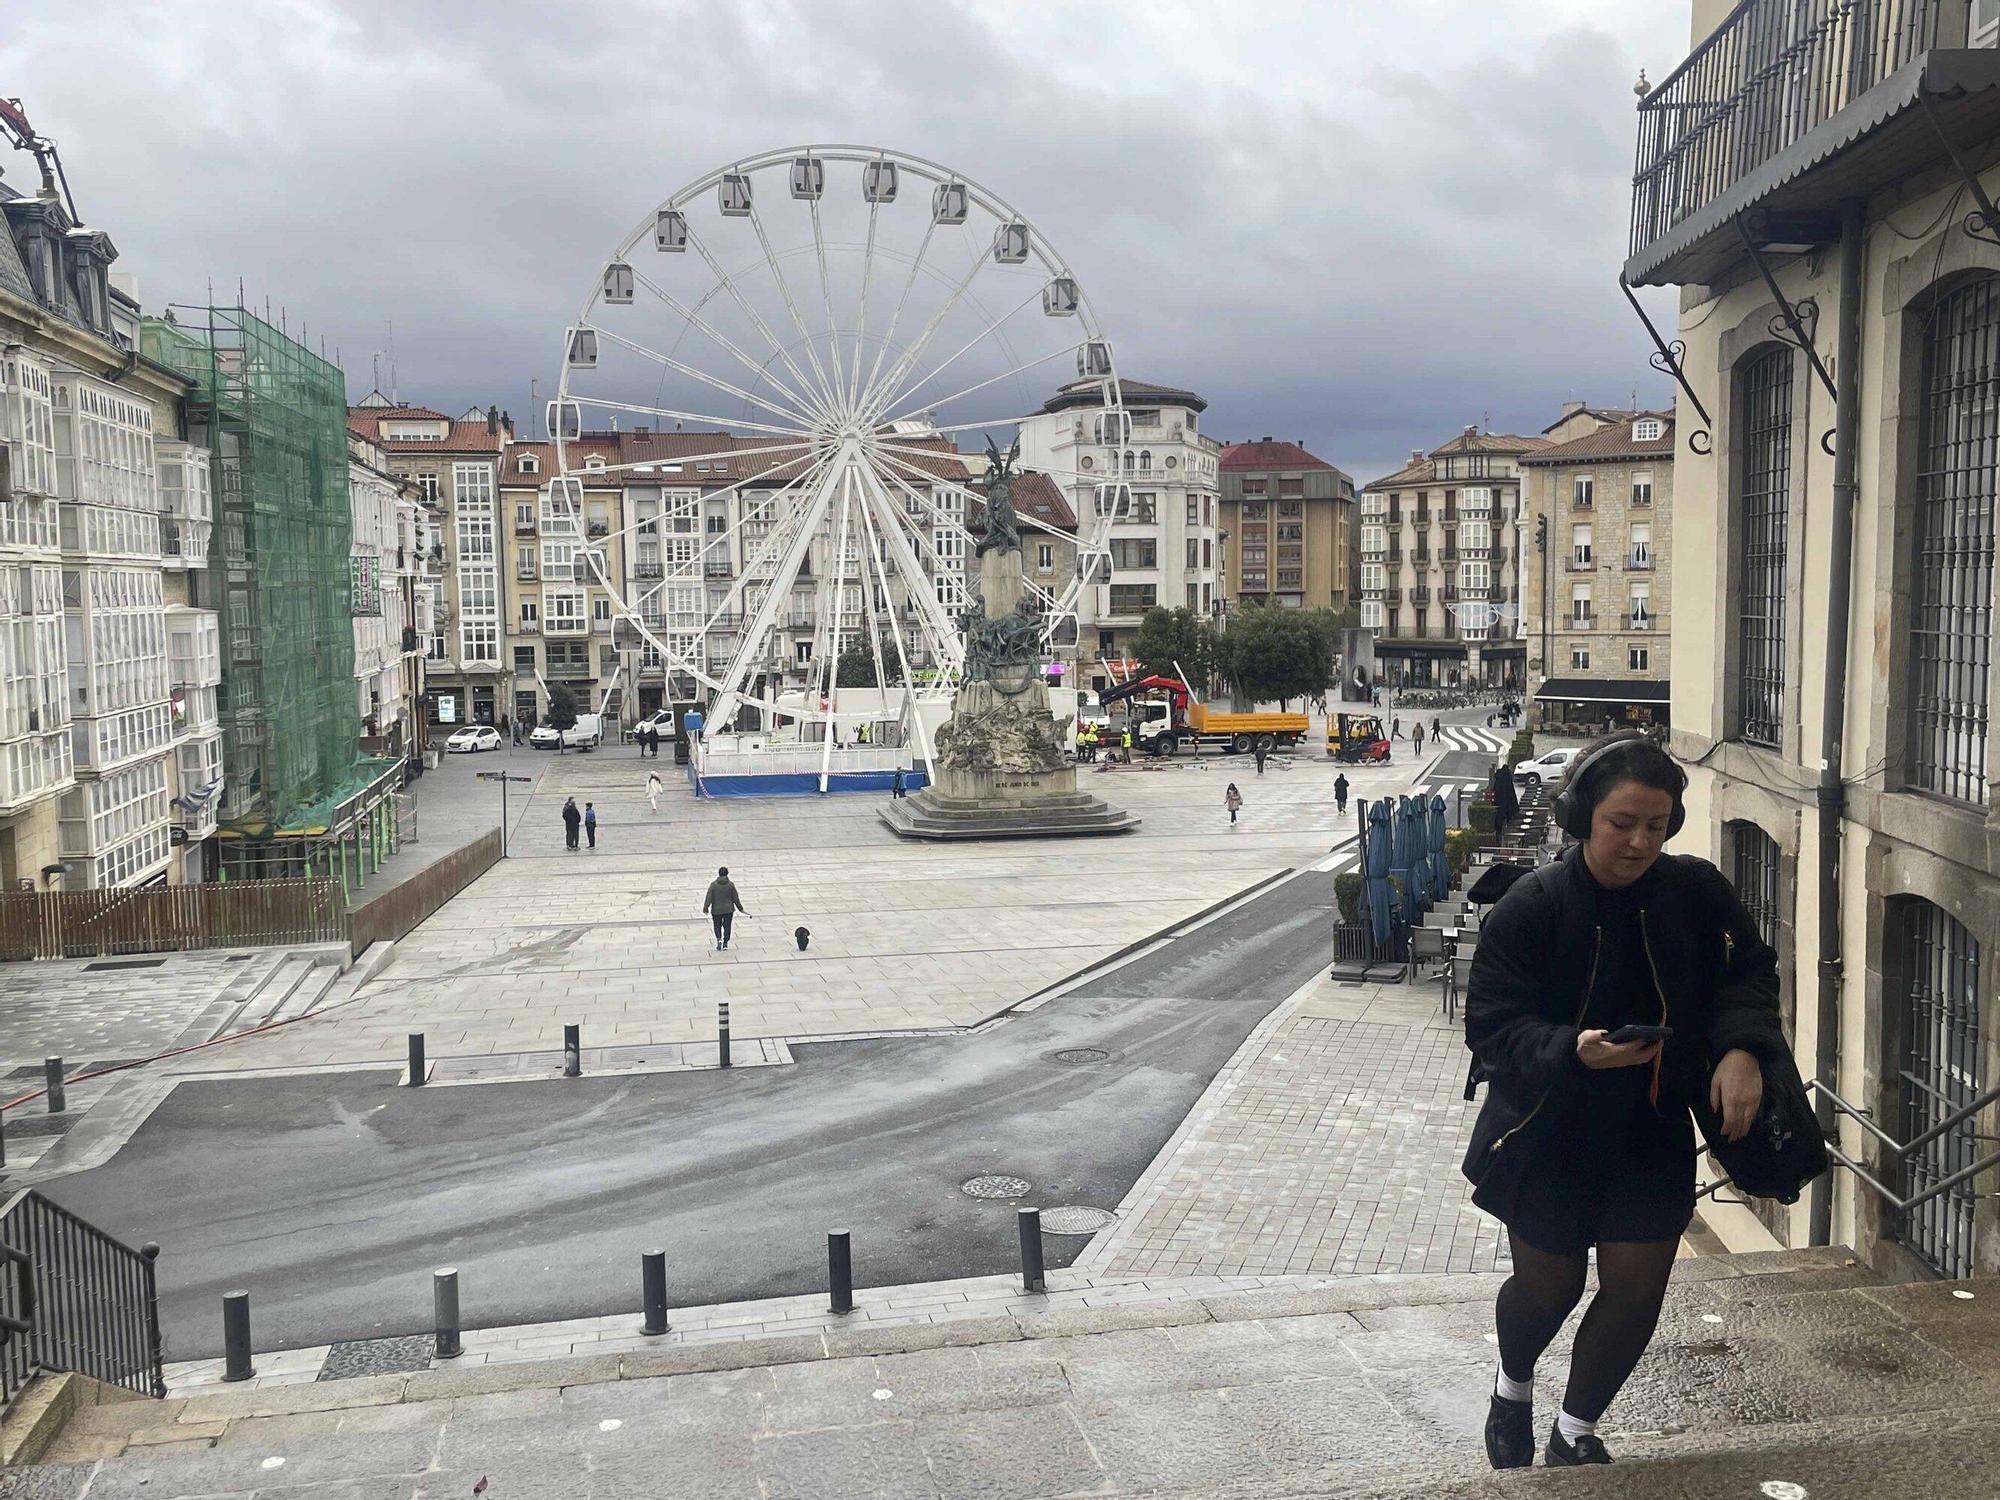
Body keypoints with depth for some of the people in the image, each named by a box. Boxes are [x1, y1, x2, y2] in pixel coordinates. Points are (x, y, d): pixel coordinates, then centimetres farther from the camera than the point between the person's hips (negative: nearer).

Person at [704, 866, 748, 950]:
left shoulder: (713, 884, -7)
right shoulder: (730, 884, -5)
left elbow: (709, 898, -9)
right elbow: (735, 898, 0)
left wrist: (705, 908, -1)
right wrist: (740, 908, 11)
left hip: (716, 910, 0)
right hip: (728, 909, 0)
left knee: (717, 926, 13)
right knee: (727, 926, 11)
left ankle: (719, 939, -10)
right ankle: (725, 943, 10)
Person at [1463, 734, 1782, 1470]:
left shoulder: (1696, 890, -12)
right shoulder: (1532, 906, -21)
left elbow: (1748, 973, 2)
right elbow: (1491, 1027, -21)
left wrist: (1742, 1048, -18)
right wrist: (1572, 1051, -39)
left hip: (1652, 1133, 3)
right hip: (1547, 1133, -3)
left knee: (1636, 1290, 5)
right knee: (1549, 1286, 12)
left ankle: (1575, 1434, 31)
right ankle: (1513, 1389, 47)